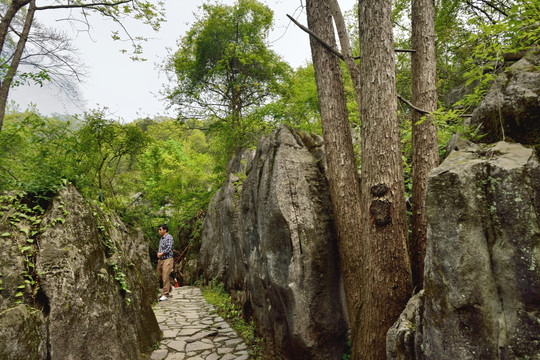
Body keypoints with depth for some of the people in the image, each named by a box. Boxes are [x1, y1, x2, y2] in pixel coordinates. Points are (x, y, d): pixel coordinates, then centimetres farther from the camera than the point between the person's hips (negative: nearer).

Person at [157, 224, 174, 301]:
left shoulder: (169, 237, -8)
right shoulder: (161, 238, 18)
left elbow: (169, 248, -16)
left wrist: (161, 254, -11)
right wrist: (158, 253, 4)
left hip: (167, 259, -9)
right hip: (160, 260, 9)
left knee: (166, 277, -8)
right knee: (160, 276, 12)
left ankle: (165, 295, -3)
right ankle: (169, 288, 31)